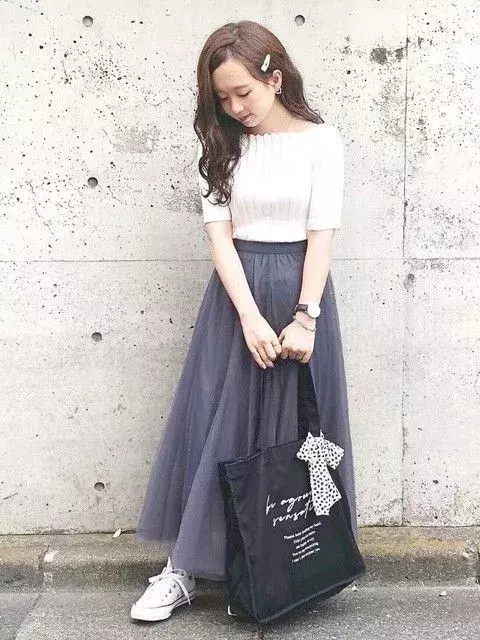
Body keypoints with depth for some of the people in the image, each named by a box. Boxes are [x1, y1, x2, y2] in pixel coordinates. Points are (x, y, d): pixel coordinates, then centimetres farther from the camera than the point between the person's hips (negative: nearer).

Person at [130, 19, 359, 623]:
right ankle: (183, 568, 9)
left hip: (299, 289, -2)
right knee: (213, 425, 2)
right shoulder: (223, 145, 4)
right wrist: (250, 316, -14)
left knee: (296, 428, 5)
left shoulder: (321, 141, -2)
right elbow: (218, 230, -4)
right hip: (235, 291, 2)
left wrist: (304, 317, -16)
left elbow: (321, 233, -7)